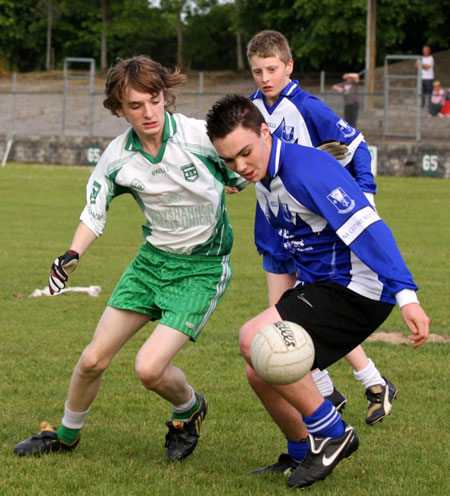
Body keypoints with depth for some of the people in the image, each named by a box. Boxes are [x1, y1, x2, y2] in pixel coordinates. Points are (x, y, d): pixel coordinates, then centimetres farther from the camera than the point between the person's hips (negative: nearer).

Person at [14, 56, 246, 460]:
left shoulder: (201, 136, -20)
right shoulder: (118, 157, -8)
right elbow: (95, 211, 6)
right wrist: (72, 255, -6)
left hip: (203, 267, -4)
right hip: (152, 259, 4)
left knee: (150, 367, -19)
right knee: (94, 359, 5)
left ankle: (189, 410, 16)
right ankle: (66, 434, 32)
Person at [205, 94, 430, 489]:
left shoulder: (307, 169, -23)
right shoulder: (264, 178, 7)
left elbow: (367, 228, -30)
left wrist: (406, 295, -37)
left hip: (357, 290, -10)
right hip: (316, 285, 10)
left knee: (255, 339, -22)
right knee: (261, 374, 8)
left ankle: (331, 434, -7)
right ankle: (303, 454, 31)